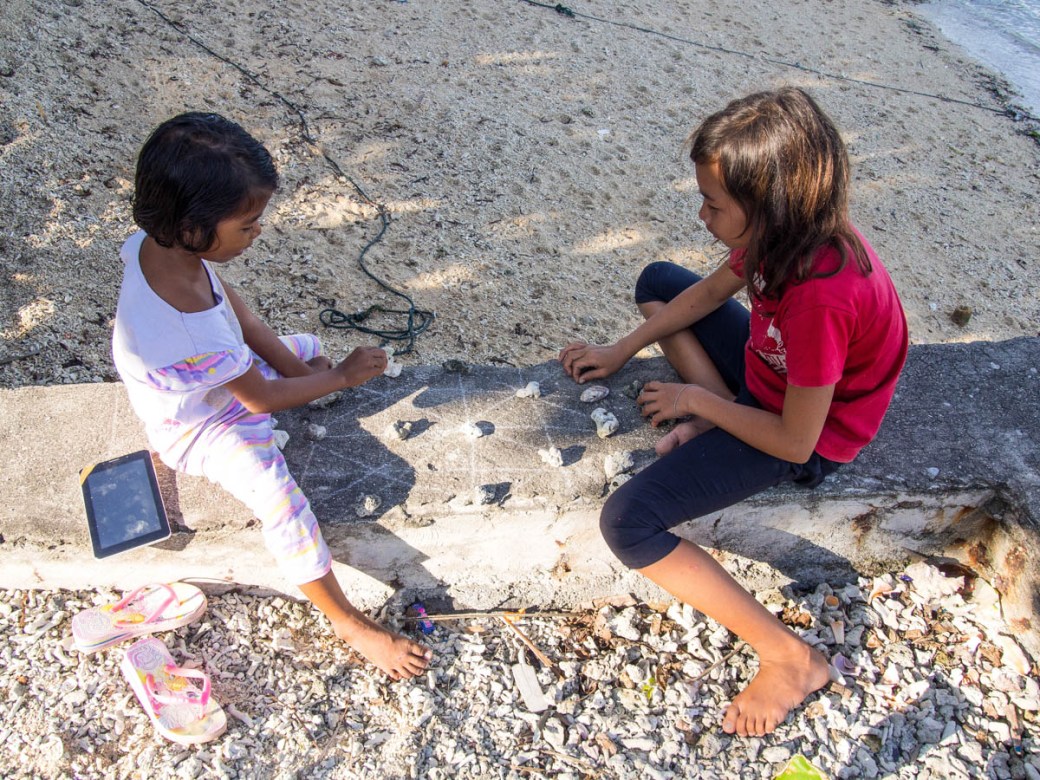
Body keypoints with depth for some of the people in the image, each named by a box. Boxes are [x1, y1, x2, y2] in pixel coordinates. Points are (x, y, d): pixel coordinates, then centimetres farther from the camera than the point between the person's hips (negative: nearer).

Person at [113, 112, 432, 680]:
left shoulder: (158, 242, -23)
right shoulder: (187, 334, -43)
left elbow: (234, 307, -5)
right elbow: (263, 399, -24)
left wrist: (296, 364, -8)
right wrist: (343, 377, -12)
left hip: (229, 374, 9)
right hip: (202, 429, -8)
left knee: (307, 347, 16)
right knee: (282, 503, -22)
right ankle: (350, 623, -5)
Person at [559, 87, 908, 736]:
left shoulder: (822, 297, -39)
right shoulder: (787, 231, -14)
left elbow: (794, 442, -29)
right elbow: (713, 290, 6)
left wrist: (695, 400, -15)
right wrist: (622, 351, 6)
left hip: (805, 434, -9)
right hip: (767, 376, 9)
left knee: (627, 524, -23)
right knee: (658, 281, 18)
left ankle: (792, 660, -9)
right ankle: (721, 426, 4)